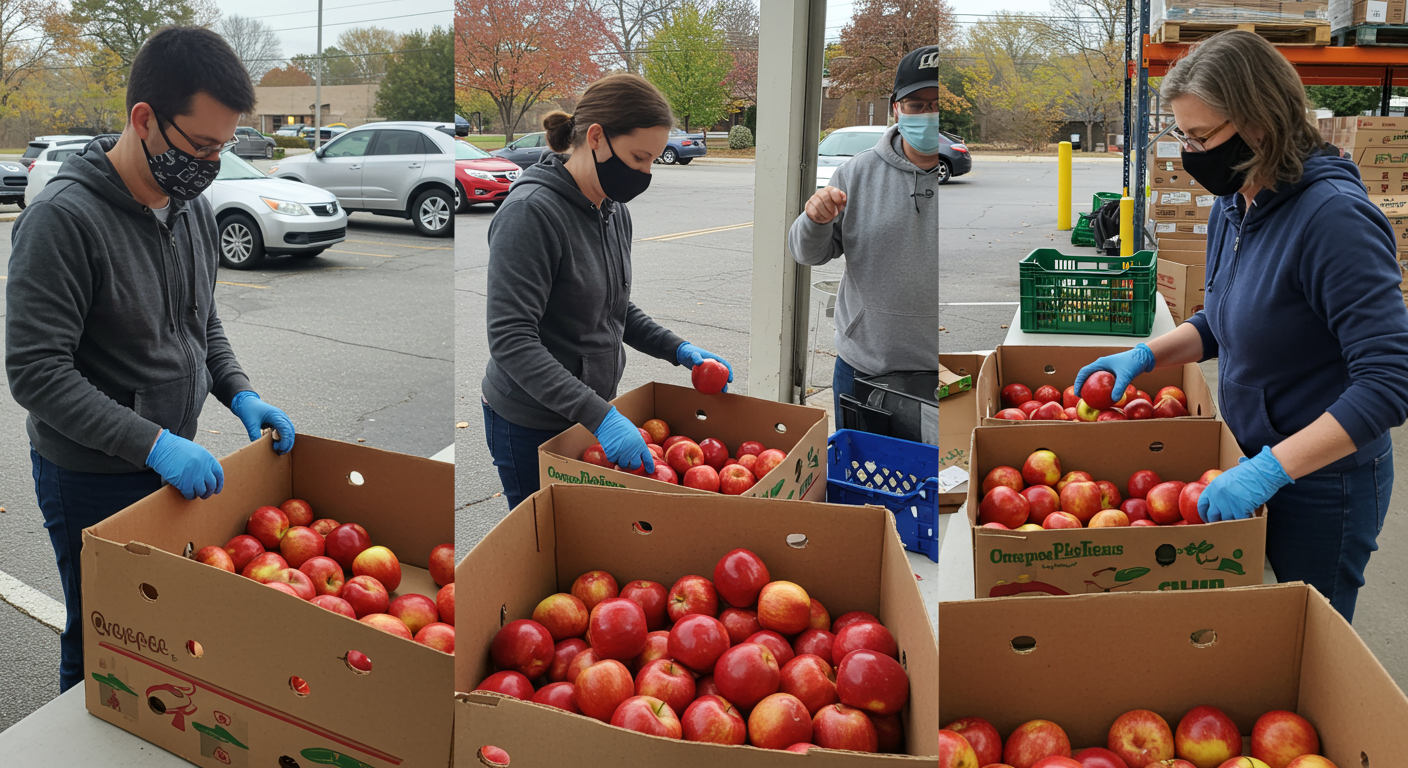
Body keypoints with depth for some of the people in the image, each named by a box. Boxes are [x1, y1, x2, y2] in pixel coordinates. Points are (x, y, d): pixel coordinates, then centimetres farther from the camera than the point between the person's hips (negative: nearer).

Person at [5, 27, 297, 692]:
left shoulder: (193, 205, 3)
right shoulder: (62, 218, -22)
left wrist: (240, 395, -2)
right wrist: (154, 443, -30)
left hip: (175, 463, 7)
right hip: (92, 482, -7)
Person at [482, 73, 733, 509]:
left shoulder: (615, 211, 5)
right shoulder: (531, 212, -21)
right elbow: (510, 340, -28)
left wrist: (678, 350, 4)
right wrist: (599, 416, -33)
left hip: (593, 415, 8)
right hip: (530, 426, -8)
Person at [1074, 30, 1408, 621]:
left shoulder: (1333, 217, -26)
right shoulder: (1234, 206, 0)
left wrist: (1269, 468, -34)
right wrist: (1143, 356, 0)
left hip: (1324, 482, -8)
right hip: (1254, 459, 8)